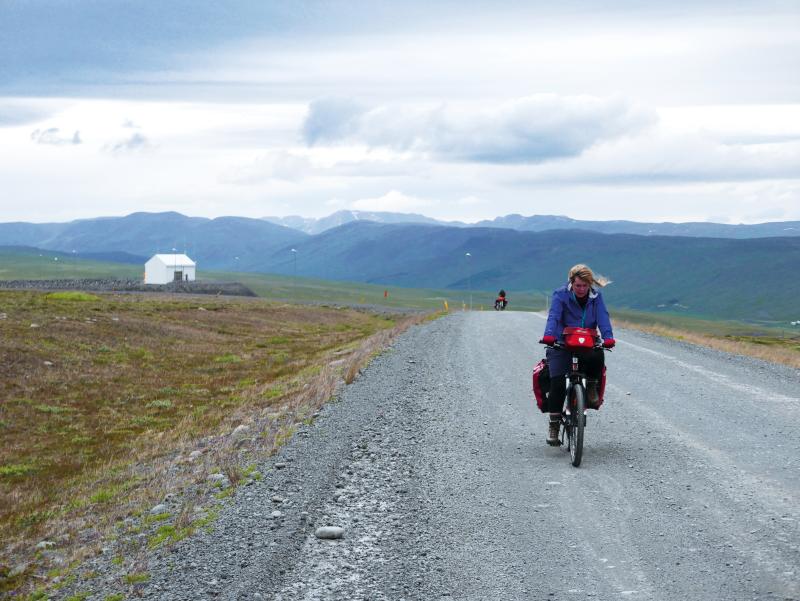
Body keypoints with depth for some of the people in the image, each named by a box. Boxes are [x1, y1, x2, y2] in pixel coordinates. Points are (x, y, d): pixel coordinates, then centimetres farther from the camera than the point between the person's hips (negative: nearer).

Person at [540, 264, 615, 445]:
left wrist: (608, 337, -28)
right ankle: (554, 423, -3)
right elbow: (553, 316, -18)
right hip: (561, 345, -2)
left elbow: (603, 317, -9)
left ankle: (591, 386, 0)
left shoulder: (596, 296, 4)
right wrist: (549, 335, -37)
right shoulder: (561, 295, -4)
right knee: (558, 381, -16)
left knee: (597, 356, -32)